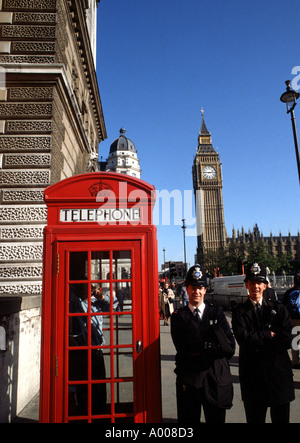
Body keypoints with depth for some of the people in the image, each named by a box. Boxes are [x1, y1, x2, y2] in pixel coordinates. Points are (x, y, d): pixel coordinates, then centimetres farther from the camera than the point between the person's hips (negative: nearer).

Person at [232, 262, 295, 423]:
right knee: (254, 418, 10)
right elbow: (242, 338, -14)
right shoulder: (239, 311, 0)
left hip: (279, 372, 1)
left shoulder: (279, 309, 4)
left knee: (281, 418, 11)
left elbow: (286, 340, -6)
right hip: (252, 375, -1)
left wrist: (260, 348, -9)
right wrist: (268, 334, -11)